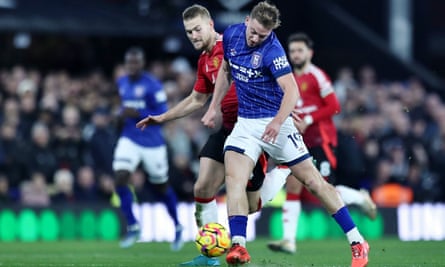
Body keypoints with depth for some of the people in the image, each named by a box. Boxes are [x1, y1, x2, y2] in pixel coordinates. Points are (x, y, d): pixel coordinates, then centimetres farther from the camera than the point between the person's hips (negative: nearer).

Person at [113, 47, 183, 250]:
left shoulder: (152, 85, -14)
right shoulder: (122, 83, 6)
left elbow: (162, 115, -16)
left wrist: (138, 114, -26)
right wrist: (122, 115, 6)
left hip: (152, 143, -4)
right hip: (129, 140, 5)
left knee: (161, 188, 10)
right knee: (120, 178, -17)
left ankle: (177, 227, 32)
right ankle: (132, 226, -5)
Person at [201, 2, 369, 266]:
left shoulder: (272, 50, -21)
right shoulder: (231, 35, -1)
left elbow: (291, 91, -31)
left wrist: (278, 121, -47)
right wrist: (214, 108, 16)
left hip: (275, 122, -5)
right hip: (245, 123, 5)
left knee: (312, 179, -2)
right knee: (233, 177, -19)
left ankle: (357, 242, 5)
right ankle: (239, 246, -25)